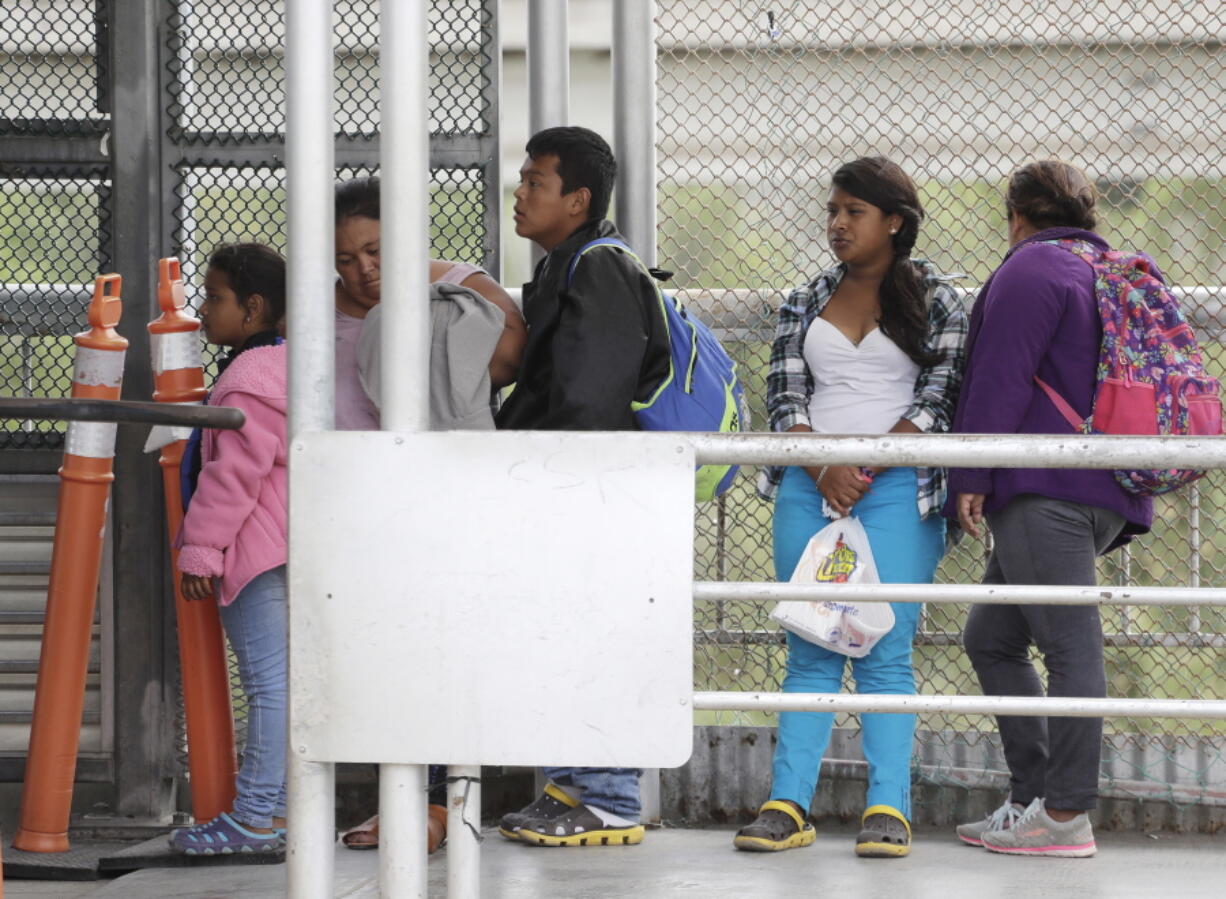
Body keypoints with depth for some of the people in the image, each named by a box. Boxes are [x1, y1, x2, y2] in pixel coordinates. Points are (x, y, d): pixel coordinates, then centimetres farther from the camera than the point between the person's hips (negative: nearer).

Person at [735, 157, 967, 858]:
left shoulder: (934, 300, 4)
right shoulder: (807, 303, 15)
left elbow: (939, 399, -4)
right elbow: (784, 395, 8)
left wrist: (865, 472, -11)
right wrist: (824, 471, -9)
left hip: (896, 490, -4)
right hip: (808, 486, 4)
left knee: (886, 653, -7)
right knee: (810, 652, 1)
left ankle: (889, 810, -7)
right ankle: (788, 806, -1)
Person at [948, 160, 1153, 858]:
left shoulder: (1030, 270, -4)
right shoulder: (1107, 274, 25)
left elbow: (1001, 380, -12)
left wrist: (971, 479, -11)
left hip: (1046, 490, -10)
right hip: (1105, 497, 10)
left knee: (1069, 643, -11)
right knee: (992, 638, 14)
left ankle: (1066, 817, -12)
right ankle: (1034, 798, 12)